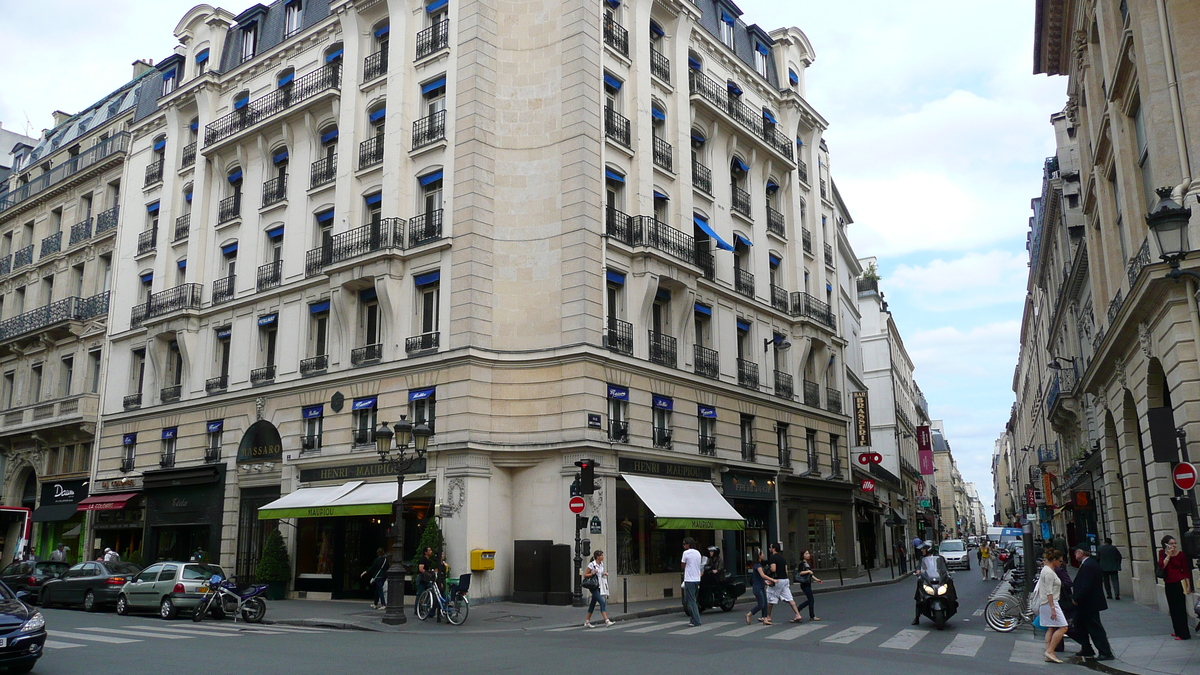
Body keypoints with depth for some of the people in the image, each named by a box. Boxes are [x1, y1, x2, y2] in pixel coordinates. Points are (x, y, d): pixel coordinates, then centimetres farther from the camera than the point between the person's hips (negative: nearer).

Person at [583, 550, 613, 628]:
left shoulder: (601, 564, 10)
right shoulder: (592, 565, -12)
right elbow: (585, 575, -9)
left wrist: (604, 574, 4)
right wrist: (592, 573, -22)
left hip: (600, 586, 8)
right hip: (594, 587, -8)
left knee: (593, 604, 13)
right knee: (602, 602, -17)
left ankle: (587, 622, 21)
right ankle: (607, 621, -20)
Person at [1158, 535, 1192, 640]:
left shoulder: (1181, 555, -7)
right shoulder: (1162, 554, 3)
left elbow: (1186, 571, -4)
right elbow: (1161, 566, -10)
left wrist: (1188, 585, -8)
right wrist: (1168, 555, -15)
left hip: (1179, 583, -5)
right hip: (1169, 584, 5)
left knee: (1180, 608, -5)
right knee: (1173, 608, 13)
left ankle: (1184, 634, -2)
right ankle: (1178, 631, 24)